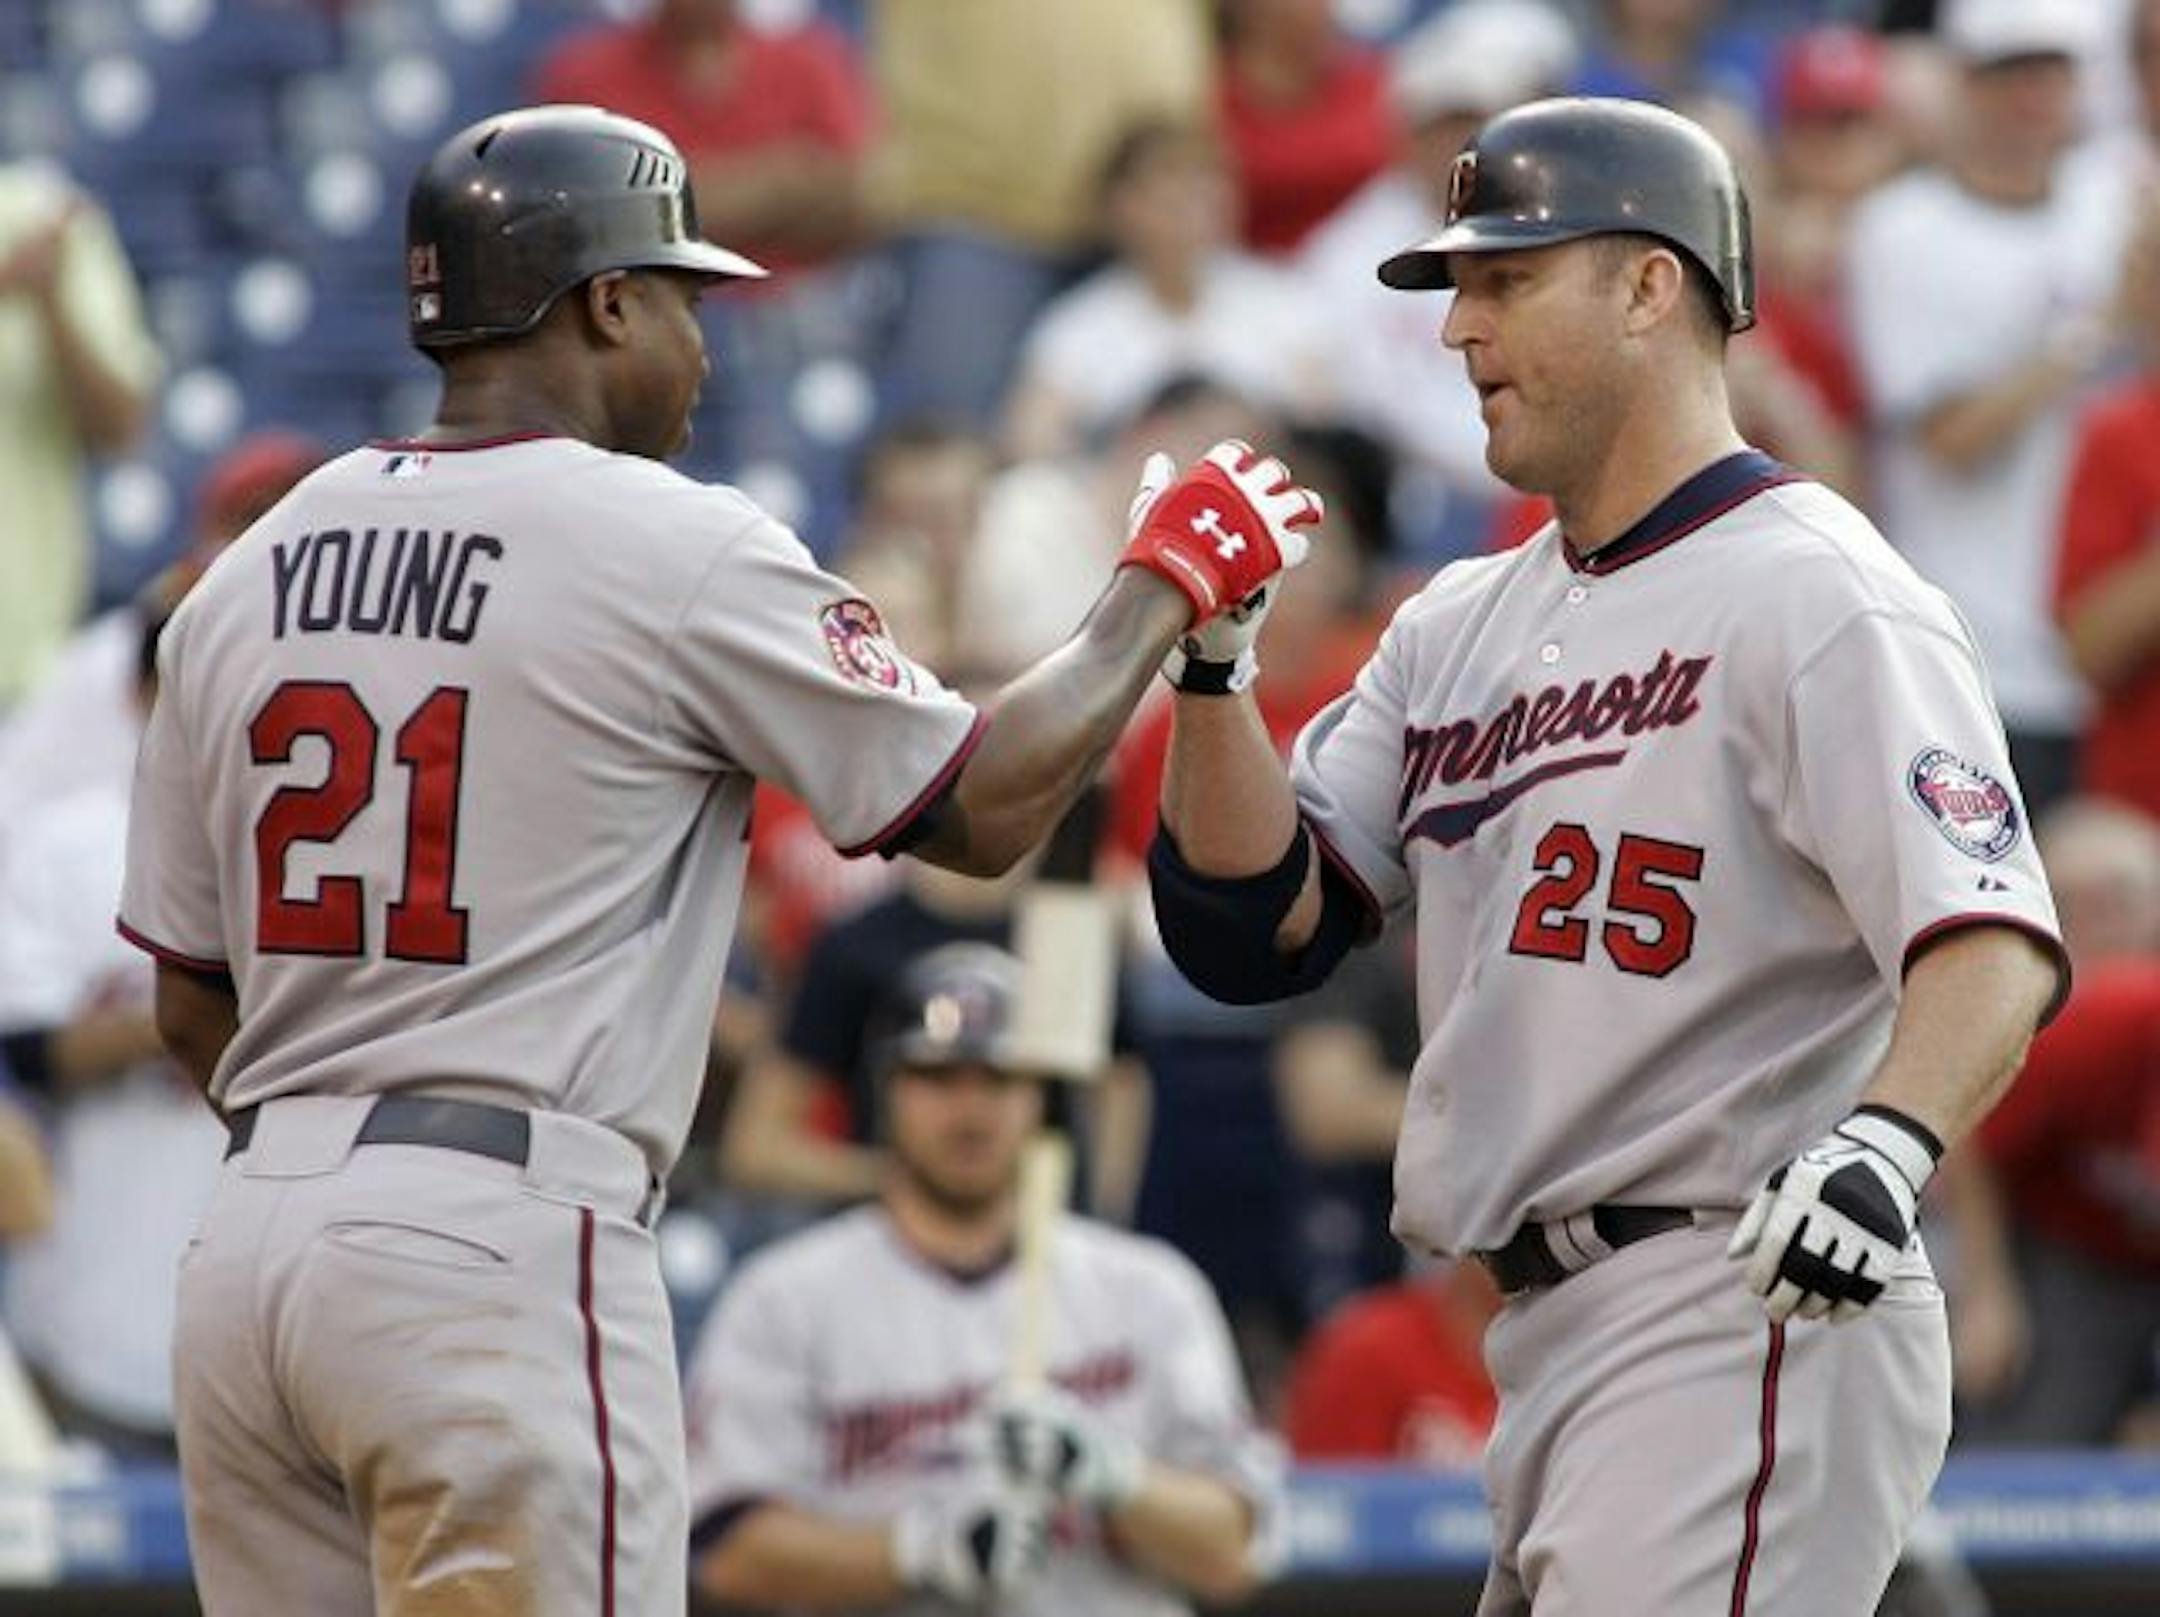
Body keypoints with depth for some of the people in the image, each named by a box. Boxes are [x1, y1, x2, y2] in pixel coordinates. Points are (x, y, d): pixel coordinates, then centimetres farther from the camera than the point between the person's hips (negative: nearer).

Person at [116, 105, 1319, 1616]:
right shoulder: (677, 549, -5)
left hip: (246, 1245, 7)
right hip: (501, 1242, -7)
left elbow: (190, 1008, 16)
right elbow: (987, 808, 2)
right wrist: (1171, 581, 15)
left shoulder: (247, 573, 13)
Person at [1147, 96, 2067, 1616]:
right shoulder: (1459, 626, 18)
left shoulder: (1822, 600, -9)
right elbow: (1258, 928, 13)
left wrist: (1886, 1143, -40)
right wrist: (1204, 650, 0)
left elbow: (1995, 947, -21)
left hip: (1755, 1310, -9)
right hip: (1550, 1344, 9)